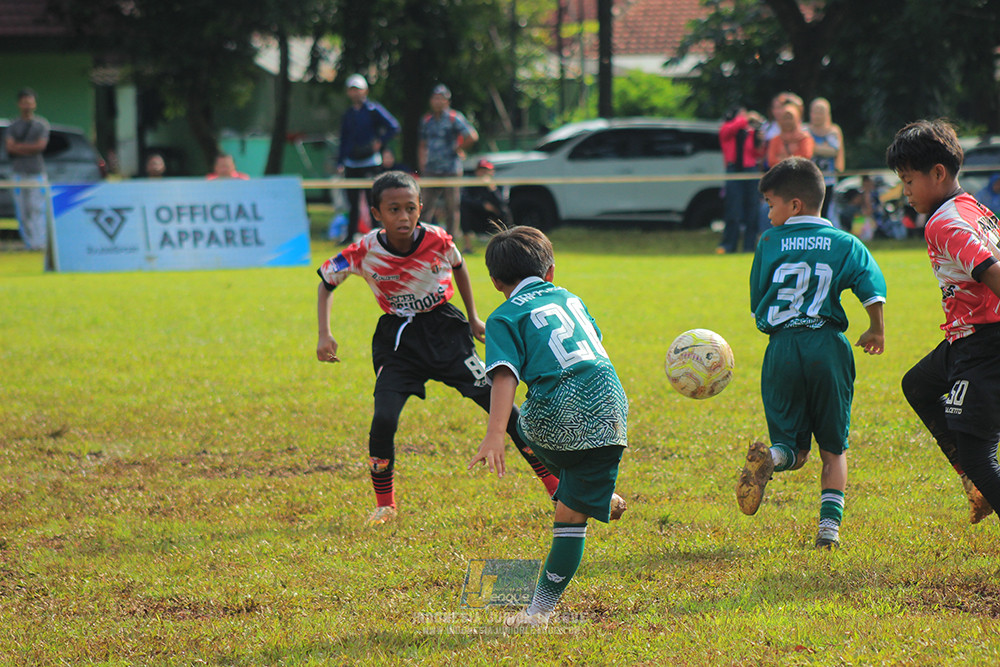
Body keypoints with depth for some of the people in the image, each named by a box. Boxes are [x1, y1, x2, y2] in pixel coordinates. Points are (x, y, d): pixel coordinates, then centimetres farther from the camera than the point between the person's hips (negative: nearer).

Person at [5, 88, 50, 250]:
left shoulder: (42, 124, 6)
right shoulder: (13, 126, 13)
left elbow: (41, 145, -6)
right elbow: (10, 147, -1)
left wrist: (19, 147, -4)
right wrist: (30, 148, -10)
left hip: (36, 172, -2)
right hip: (18, 173, 2)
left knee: (38, 209, -8)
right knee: (22, 211, -1)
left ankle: (40, 243, -10)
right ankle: (30, 243, 1)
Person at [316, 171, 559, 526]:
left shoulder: (437, 240, -17)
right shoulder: (365, 252, -18)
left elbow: (458, 266, 7)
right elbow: (326, 281, -1)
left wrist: (473, 318, 12)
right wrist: (325, 335, -9)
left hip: (444, 329, 0)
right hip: (397, 338, 0)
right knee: (383, 419, -17)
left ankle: (556, 485, 2)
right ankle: (385, 506, 5)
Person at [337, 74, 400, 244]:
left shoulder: (373, 110, -2)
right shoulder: (347, 115, 16)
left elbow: (394, 127, -5)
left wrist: (379, 143, -14)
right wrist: (340, 163, 11)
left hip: (370, 162, -5)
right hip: (351, 164, 5)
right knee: (352, 200, 5)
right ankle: (350, 234, 11)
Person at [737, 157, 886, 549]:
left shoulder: (770, 243, 6)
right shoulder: (844, 244, 5)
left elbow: (757, 307, 9)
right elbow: (872, 288, -7)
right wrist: (876, 332, 8)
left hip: (782, 350, 0)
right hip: (828, 348, 0)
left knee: (794, 448, 8)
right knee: (834, 449, 12)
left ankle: (770, 458, -26)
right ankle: (829, 525, 0)